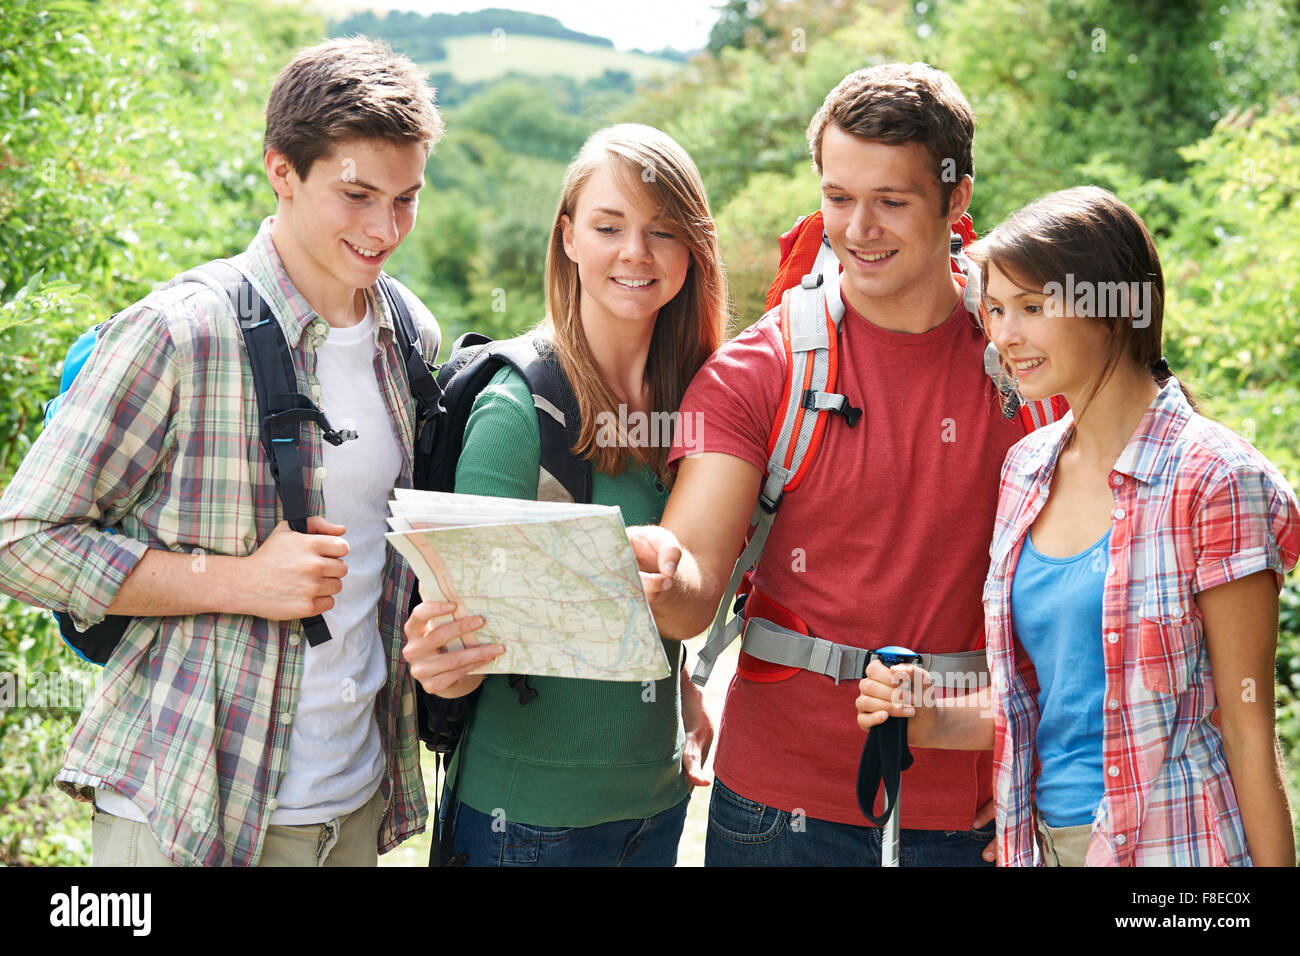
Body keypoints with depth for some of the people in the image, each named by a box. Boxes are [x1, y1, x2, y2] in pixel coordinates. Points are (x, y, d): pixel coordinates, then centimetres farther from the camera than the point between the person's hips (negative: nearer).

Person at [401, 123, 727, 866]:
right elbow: (479, 612, -16)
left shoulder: (690, 394, 2)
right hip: (531, 807, -5)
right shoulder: (518, 406, -16)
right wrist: (446, 662, -35)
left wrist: (687, 697, 5)